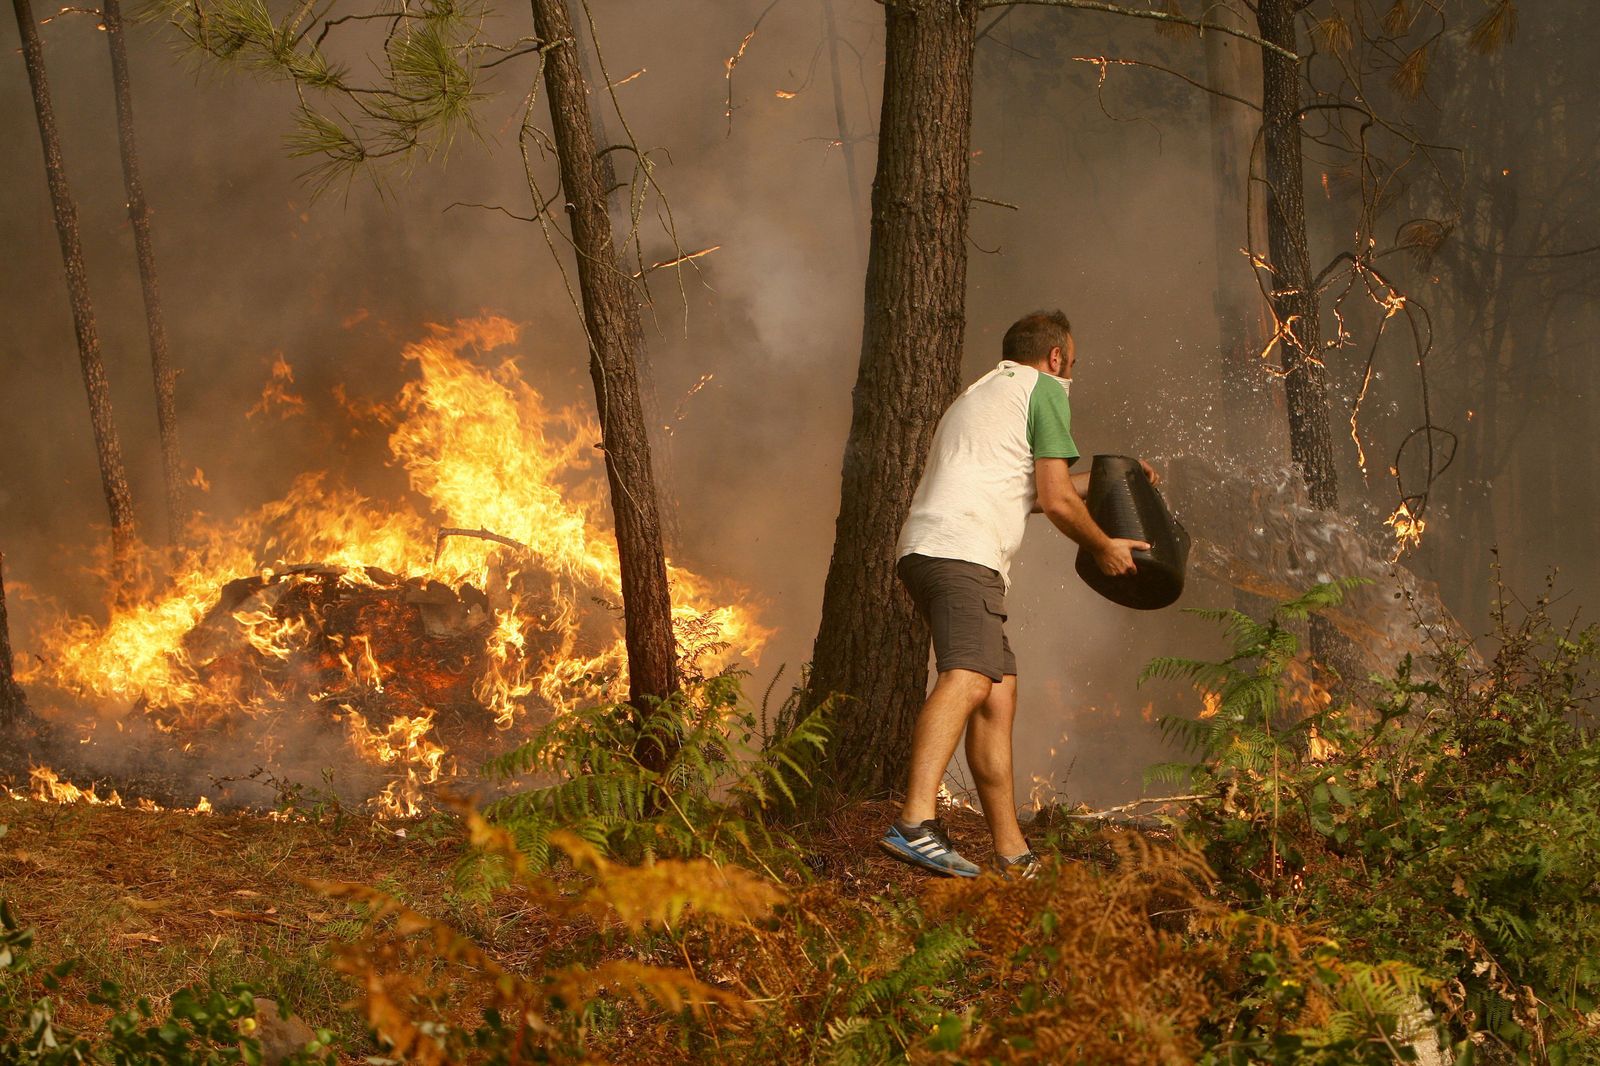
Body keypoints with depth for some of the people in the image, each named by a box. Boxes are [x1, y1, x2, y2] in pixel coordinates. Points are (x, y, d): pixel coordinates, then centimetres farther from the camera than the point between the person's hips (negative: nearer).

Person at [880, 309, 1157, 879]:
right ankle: (915, 821, -44)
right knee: (968, 678, -26)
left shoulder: (975, 395, 35)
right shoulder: (1044, 389, 7)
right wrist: (1104, 547, 17)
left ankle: (1013, 853, 12)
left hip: (923, 548, 10)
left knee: (998, 694, 12)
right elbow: (1055, 500, 0)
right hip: (964, 550, -10)